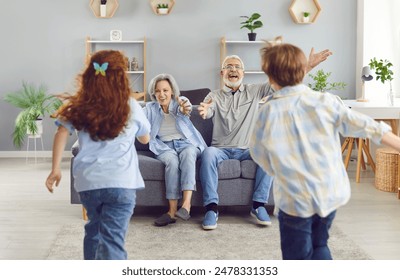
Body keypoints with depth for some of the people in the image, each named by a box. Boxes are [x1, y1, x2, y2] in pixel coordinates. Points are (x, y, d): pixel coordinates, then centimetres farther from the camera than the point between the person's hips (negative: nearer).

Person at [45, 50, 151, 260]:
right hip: (120, 182, -3)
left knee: (94, 228, 26)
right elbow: (145, 139, 17)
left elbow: (61, 134, -3)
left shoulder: (79, 106, 6)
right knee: (112, 238, -7)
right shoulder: (131, 107, 3)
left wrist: (55, 169, -1)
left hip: (87, 181, 3)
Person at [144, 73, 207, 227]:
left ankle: (186, 204, -47)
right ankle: (172, 210, -39)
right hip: (164, 146, 1)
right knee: (172, 159, -34)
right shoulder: (150, 108, 14)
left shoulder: (180, 101, 6)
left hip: (186, 143, -1)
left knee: (188, 153, -37)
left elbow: (184, 109, -18)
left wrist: (184, 109, -43)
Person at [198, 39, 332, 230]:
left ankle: (258, 205, -22)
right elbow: (207, 111, -13)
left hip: (248, 149, 1)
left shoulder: (255, 91, 12)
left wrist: (307, 66, -6)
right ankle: (211, 208, -29)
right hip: (221, 149, -1)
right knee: (208, 153, -34)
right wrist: (204, 111, -40)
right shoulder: (214, 96, 8)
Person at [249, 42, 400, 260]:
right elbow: (364, 126, -3)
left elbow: (258, 152, 1)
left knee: (298, 257, 10)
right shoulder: (325, 101, -6)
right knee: (319, 246, 25)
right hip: (330, 193, 3)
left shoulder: (269, 111, -10)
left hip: (295, 198, -3)